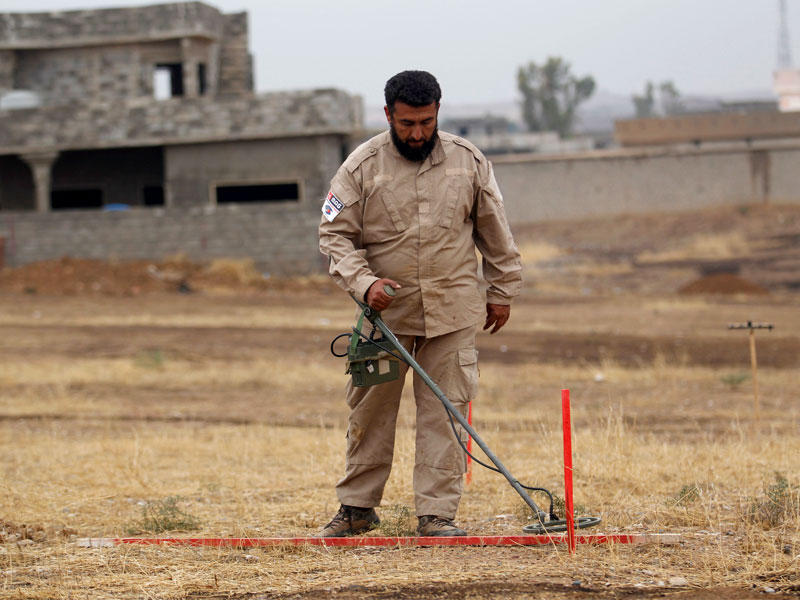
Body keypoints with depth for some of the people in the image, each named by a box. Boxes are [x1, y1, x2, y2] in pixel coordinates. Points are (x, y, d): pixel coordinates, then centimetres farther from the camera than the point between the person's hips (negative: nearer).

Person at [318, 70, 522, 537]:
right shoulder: (363, 166, -3)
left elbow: (494, 232, 12)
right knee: (370, 410, 6)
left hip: (452, 312, 1)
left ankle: (438, 513, 3)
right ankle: (357, 507, 18)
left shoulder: (469, 162, 3)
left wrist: (502, 291, 13)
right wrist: (363, 282, -16)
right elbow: (335, 234, -2)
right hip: (385, 309, 0)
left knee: (445, 412, -1)